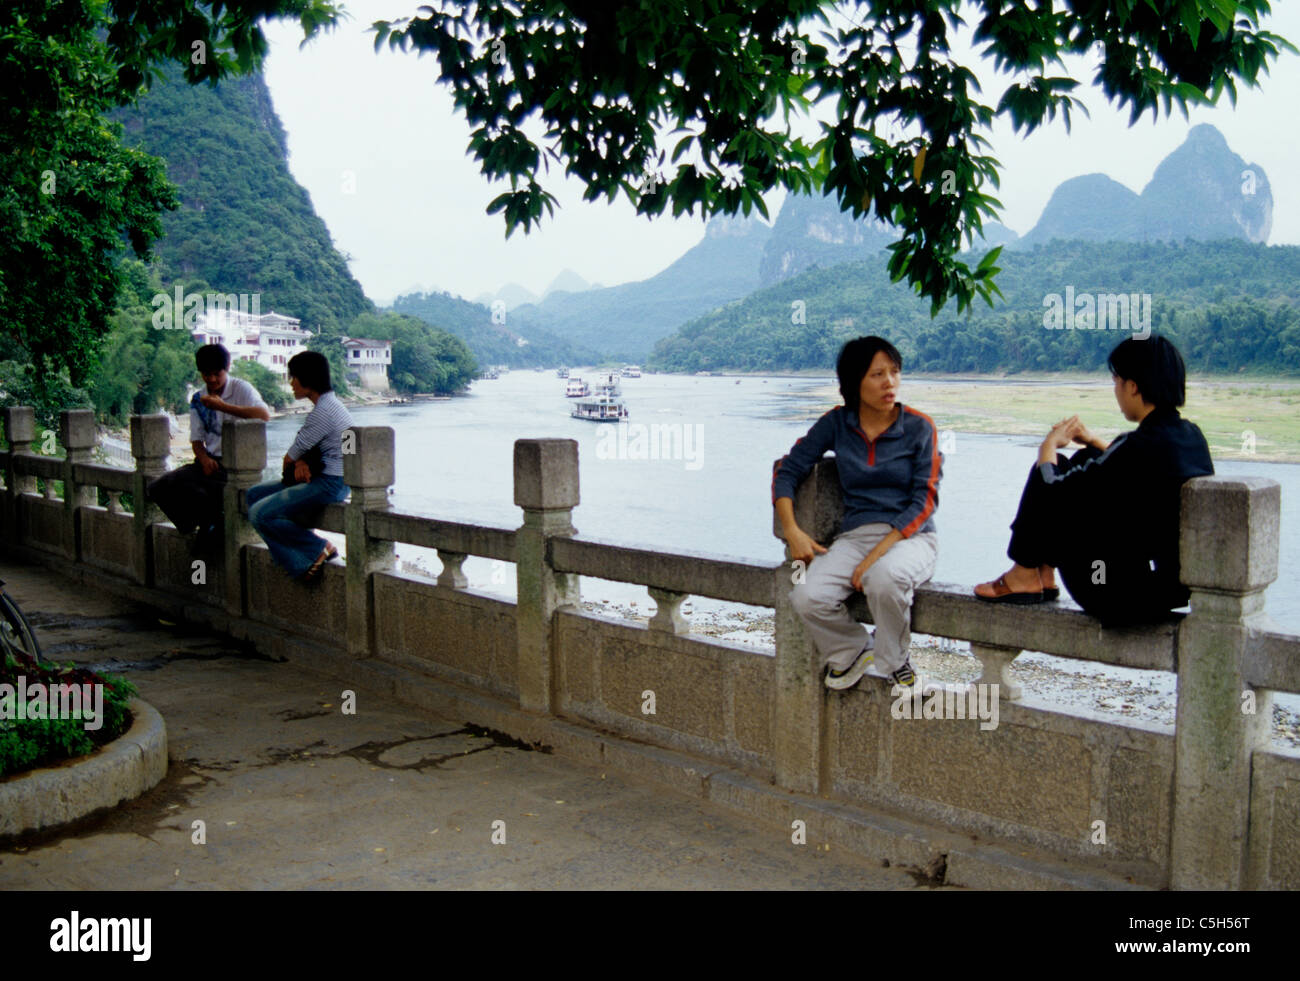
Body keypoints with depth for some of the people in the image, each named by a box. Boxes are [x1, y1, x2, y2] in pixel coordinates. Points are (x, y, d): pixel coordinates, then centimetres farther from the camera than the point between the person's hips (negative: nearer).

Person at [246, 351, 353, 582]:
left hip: (330, 484, -11)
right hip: (323, 479, 11)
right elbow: (302, 448, 17)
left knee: (260, 514, -17)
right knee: (255, 494, 11)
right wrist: (300, 463, -5)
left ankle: (319, 549, -3)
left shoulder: (322, 411, -20)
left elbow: (289, 458, -12)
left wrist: (294, 461, 11)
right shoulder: (329, 403, 13)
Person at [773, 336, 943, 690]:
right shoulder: (836, 423, 5)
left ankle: (894, 660, -5)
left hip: (910, 535, -2)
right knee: (807, 597, -26)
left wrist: (878, 553, -18)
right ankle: (852, 651, 9)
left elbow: (925, 500, -8)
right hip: (855, 534, 2)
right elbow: (787, 470, 9)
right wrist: (792, 531, -6)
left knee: (884, 578, -38)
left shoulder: (919, 427, -1)